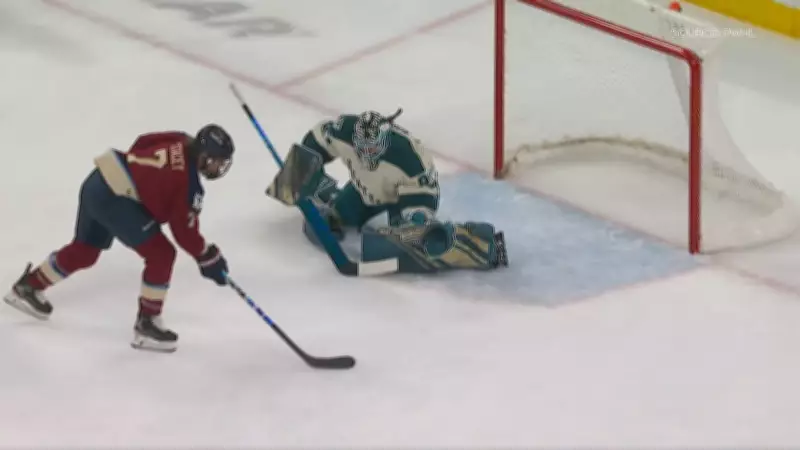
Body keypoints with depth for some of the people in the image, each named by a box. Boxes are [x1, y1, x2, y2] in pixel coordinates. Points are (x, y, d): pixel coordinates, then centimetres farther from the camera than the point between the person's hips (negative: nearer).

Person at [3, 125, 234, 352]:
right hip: (114, 197, -10)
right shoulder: (187, 182, -16)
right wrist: (209, 257, 0)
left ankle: (28, 287, 46)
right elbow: (185, 231, -10)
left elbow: (141, 146, 20)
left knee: (84, 250, 29)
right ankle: (146, 324, 2)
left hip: (98, 183, 10)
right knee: (161, 254, -5)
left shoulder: (180, 143, 6)